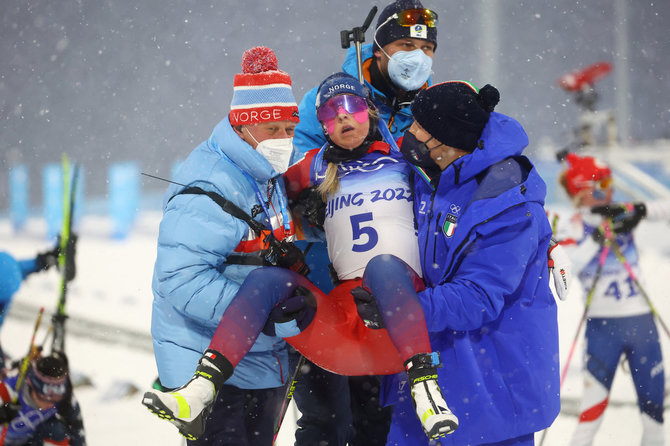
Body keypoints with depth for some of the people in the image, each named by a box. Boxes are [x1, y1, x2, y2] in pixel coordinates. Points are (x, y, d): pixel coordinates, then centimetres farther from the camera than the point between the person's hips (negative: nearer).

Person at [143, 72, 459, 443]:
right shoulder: (318, 168, 21)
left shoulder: (401, 155, 16)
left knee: (382, 265, -36)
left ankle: (424, 386, -49)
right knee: (267, 278, -21)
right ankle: (199, 392, -35)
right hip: (341, 309, 3)